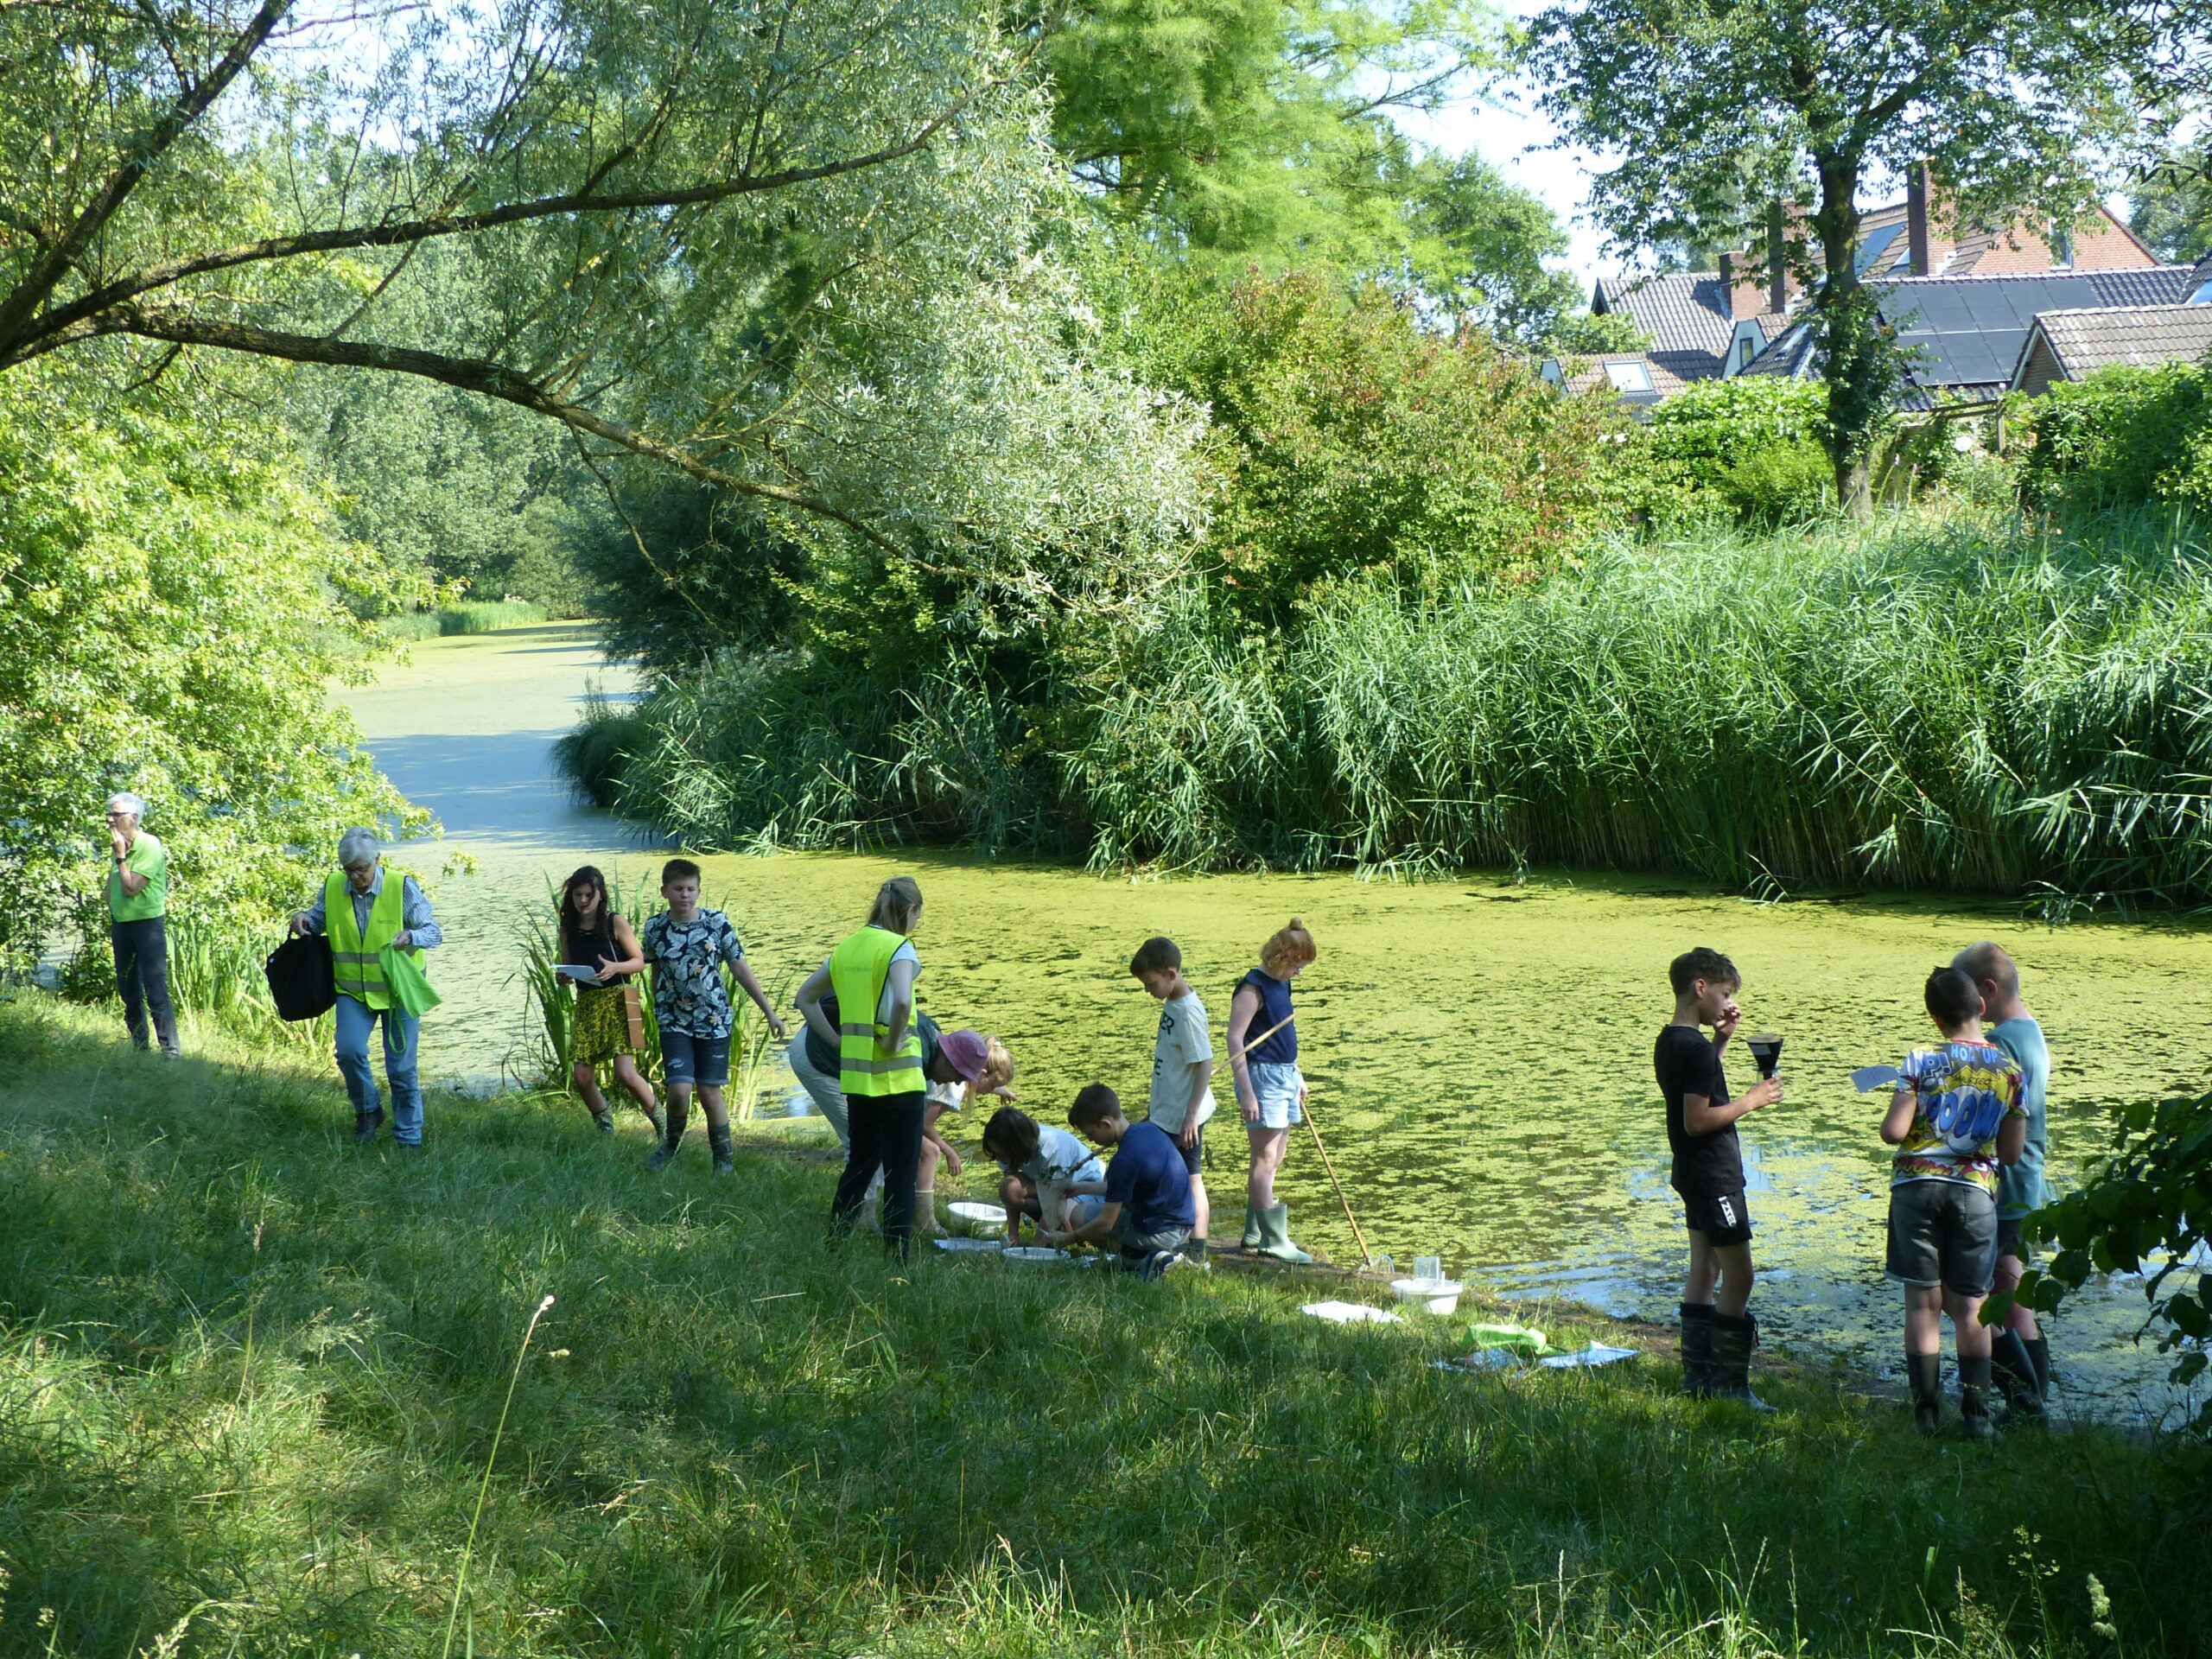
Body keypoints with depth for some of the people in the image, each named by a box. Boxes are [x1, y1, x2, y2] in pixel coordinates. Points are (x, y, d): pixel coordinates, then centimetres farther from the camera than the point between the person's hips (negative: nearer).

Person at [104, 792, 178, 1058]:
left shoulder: (149, 846, -16)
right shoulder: (118, 846, 7)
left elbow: (131, 888, -22)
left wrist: (121, 855, -17)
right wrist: (112, 924, 15)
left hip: (148, 923, -8)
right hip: (121, 924, 8)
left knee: (155, 990, -12)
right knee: (128, 989, 13)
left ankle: (170, 1049, -10)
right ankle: (138, 1045, 24)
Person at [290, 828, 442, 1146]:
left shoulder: (403, 887, -12)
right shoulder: (332, 887, -3)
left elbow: (434, 932, -10)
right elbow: (319, 918, 14)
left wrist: (410, 936, -32)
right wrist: (304, 919, -10)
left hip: (398, 989, -2)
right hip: (353, 990, 2)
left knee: (401, 1067, 2)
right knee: (349, 1051, -16)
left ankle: (408, 1140, 16)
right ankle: (367, 1110, 12)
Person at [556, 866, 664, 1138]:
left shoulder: (615, 922, -4)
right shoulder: (569, 929, 8)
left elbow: (639, 962, -3)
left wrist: (615, 967, -21)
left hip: (617, 1000, -5)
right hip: (586, 1003, 5)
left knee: (625, 1074, -15)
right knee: (582, 1077, -2)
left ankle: (663, 1126, 6)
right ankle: (606, 1132, 20)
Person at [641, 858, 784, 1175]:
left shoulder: (717, 923, -5)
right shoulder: (655, 929, -2)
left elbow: (741, 969, 0)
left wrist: (769, 1012, 1)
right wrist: (657, 1010, 22)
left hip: (714, 1020, 0)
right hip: (674, 1021, 0)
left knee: (710, 1092, 2)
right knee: (679, 1089, -13)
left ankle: (724, 1160, 19)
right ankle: (671, 1143, 15)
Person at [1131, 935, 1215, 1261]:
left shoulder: (1189, 1012, -21)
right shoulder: (1171, 1004, 8)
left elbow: (1205, 1064, -22)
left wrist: (1191, 1114, -23)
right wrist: (1156, 1104, 25)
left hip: (1183, 1117, -10)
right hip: (1167, 1113, 10)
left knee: (1190, 1181, -2)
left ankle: (1196, 1254, 5)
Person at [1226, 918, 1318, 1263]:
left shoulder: (1281, 985, 12)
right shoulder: (1253, 988, -15)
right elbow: (1235, 1040, -19)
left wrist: (1297, 1076, 24)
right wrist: (1246, 1092, -22)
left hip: (1285, 1076, 10)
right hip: (1262, 1077, -9)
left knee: (1273, 1161, 12)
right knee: (1265, 1159, -7)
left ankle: (1254, 1233, 20)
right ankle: (1273, 1240, -5)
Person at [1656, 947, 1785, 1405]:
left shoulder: (1669, 1041, 9)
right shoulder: (1697, 1048, -20)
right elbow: (1697, 1119, -24)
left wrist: (1721, 1041, 12)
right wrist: (1750, 1101, -15)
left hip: (1694, 1173, 10)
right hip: (1714, 1174, -10)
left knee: (1704, 1272, 15)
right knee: (1739, 1275, -6)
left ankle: (1698, 1374, 19)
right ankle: (1730, 1383, -5)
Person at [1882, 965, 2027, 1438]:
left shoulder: (1922, 1062, -8)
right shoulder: (2009, 1070, 1)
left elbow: (1893, 1131, -13)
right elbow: (2012, 1153, 6)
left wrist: (1898, 1117, 9)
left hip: (1917, 1184, -2)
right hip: (1975, 1190, 2)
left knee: (1923, 1302, 5)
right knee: (1970, 1306, 9)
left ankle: (1927, 1410, 5)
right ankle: (1976, 1412, 6)